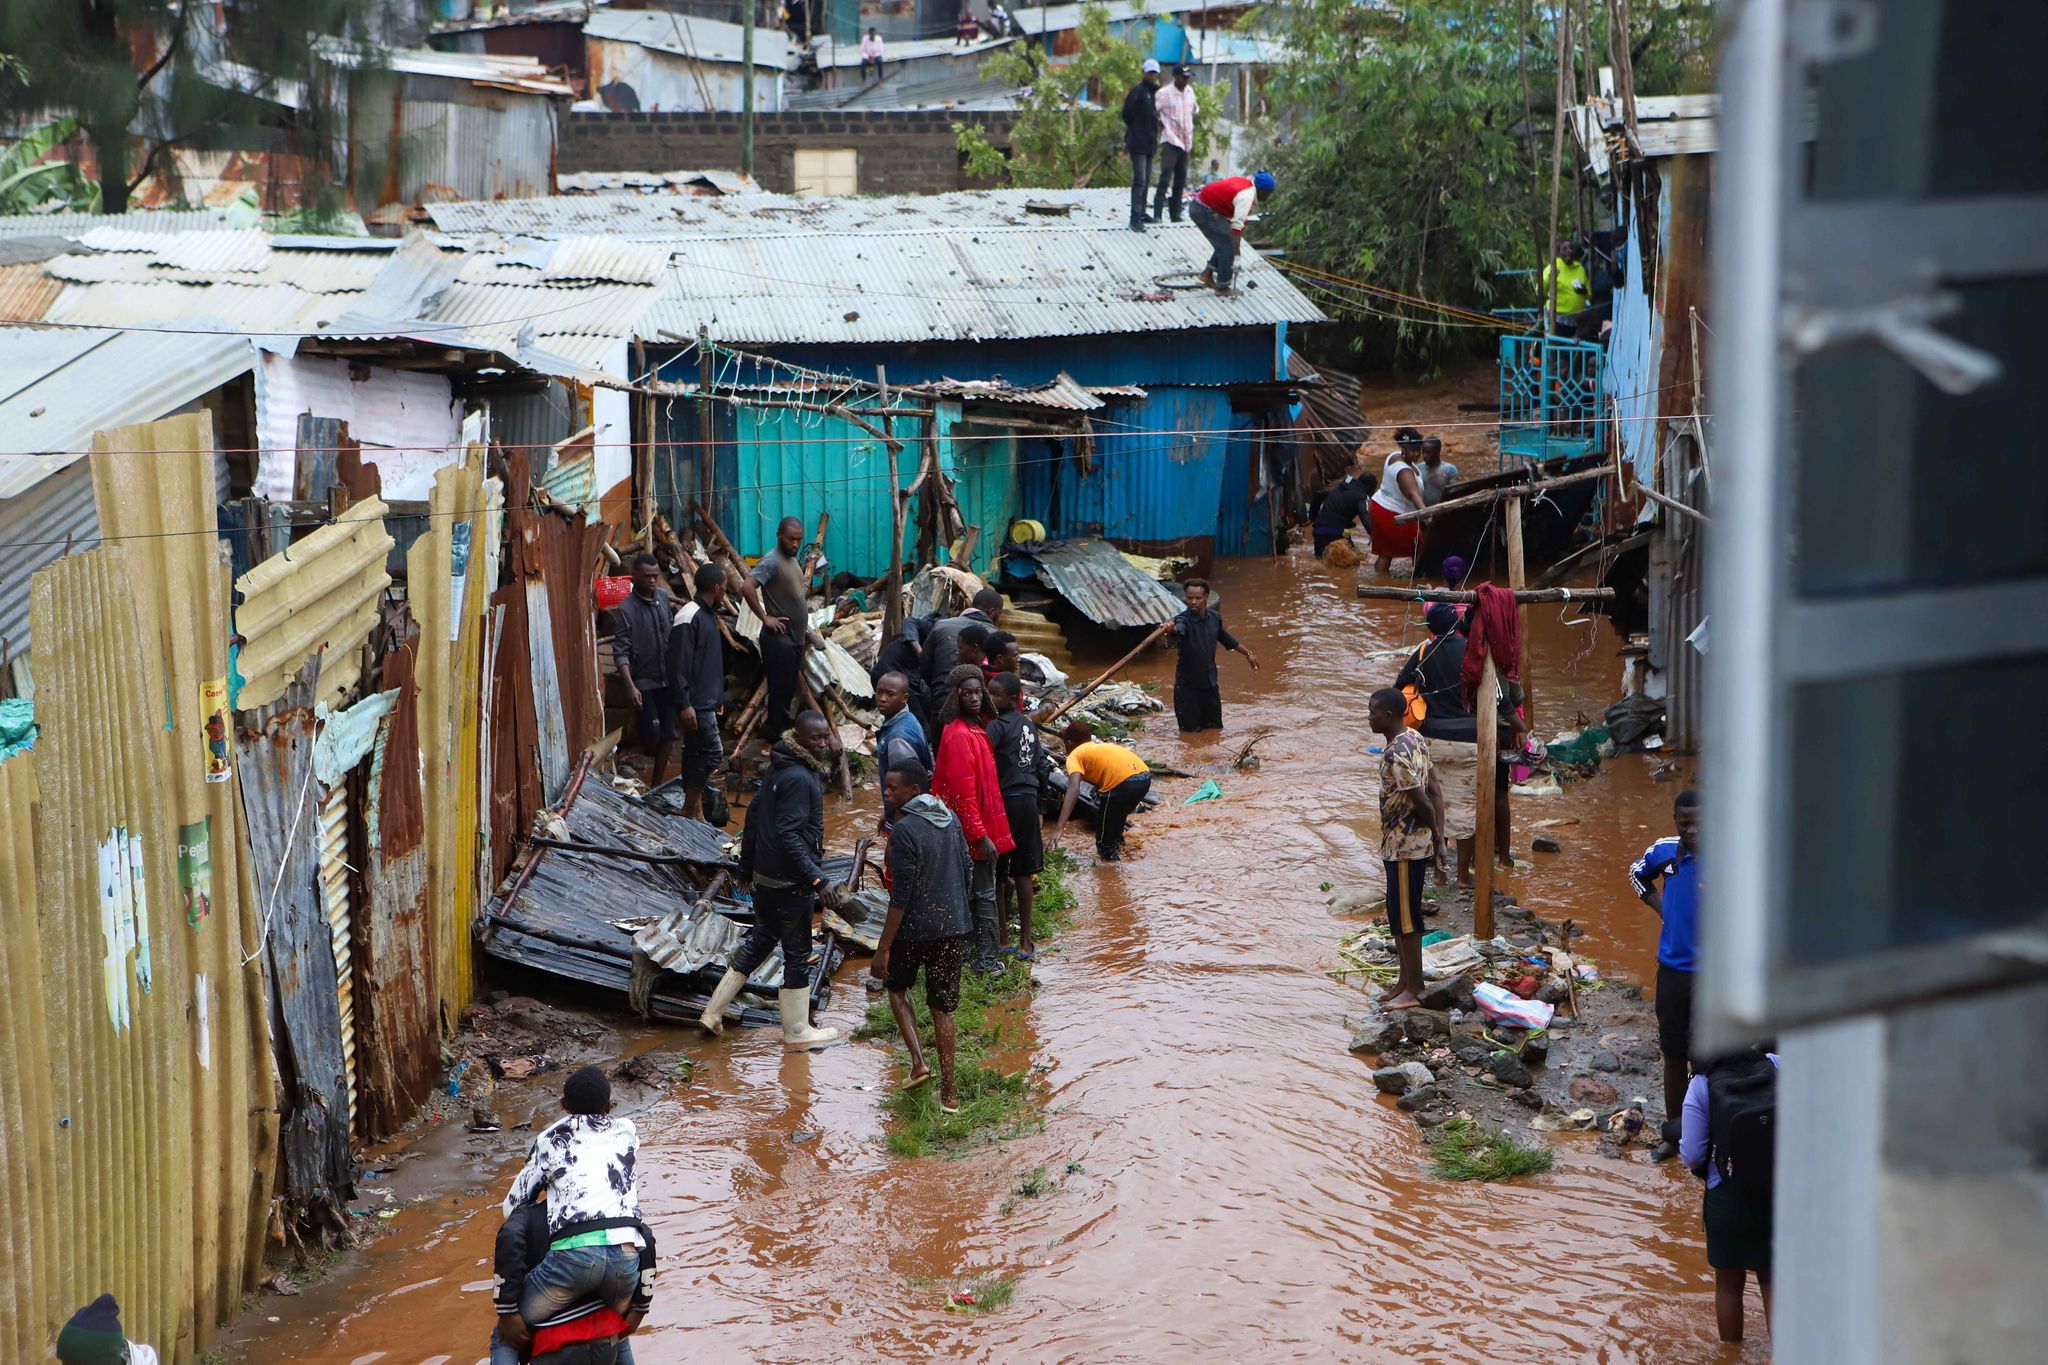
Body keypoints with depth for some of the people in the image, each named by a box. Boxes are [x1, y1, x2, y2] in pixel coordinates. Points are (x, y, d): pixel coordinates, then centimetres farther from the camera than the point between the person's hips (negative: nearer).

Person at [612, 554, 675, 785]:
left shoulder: (664, 597, 2)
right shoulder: (627, 608, -15)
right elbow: (621, 652, -17)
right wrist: (630, 686, -24)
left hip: (668, 679, 5)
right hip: (644, 682, -5)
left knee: (666, 734, 5)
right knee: (651, 734, -5)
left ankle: (657, 784, 16)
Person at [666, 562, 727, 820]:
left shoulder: (708, 614, 13)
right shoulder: (689, 617, -18)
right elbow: (678, 665, -21)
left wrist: (718, 697, 24)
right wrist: (684, 705, -23)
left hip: (707, 700, 10)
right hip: (696, 703, -10)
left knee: (696, 755, 12)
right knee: (713, 754, -10)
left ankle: (695, 812, 17)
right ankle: (690, 811, -3)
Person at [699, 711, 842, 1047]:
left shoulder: (780, 767, 7)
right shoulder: (800, 778, -23)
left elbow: (754, 814, 16)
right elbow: (789, 836, -28)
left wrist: (747, 864, 24)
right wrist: (817, 879, -28)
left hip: (765, 876, 9)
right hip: (791, 881, -9)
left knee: (759, 940, 20)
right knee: (797, 954, 4)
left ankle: (713, 1012, 23)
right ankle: (796, 1032, 16)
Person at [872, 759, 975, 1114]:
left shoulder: (904, 831, -19)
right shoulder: (950, 819, 4)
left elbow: (901, 896, -20)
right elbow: (967, 871, 12)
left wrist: (883, 949, -16)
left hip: (915, 929, -5)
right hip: (955, 927, 5)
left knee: (896, 985, 21)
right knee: (942, 1007, 11)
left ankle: (918, 1061, 5)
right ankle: (949, 1091, 12)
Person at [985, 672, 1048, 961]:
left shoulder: (997, 726, -14)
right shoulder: (1029, 725, 10)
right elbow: (1041, 766, 14)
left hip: (1005, 801, -7)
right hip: (1029, 801, 7)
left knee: (997, 873, 3)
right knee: (1023, 872, 11)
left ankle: (1002, 938, 7)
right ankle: (1026, 942, 12)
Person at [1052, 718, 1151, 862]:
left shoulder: (1075, 755, 10)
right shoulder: (1101, 746, 31)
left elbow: (1073, 790, -8)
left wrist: (1060, 827, -15)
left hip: (1124, 783, -8)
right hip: (1145, 776, 8)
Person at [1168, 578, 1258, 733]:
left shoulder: (1215, 618, -3)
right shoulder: (1184, 620, -22)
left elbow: (1226, 638, 17)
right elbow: (1179, 629, -48)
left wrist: (1247, 654, 29)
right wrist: (1172, 629, -73)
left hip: (1210, 684, 5)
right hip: (1187, 686, -5)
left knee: (1214, 728, 16)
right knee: (1190, 732, 5)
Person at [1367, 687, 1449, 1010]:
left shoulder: (1395, 755, -24)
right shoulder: (1414, 739, 7)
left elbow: (1422, 804, -23)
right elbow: (1435, 792, 9)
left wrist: (1436, 841, -7)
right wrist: (1439, 842, 9)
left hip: (1404, 847, -10)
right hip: (1412, 844, 10)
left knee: (1404, 917, 0)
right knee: (1399, 914, 18)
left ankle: (1413, 990, 9)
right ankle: (1405, 980, 28)